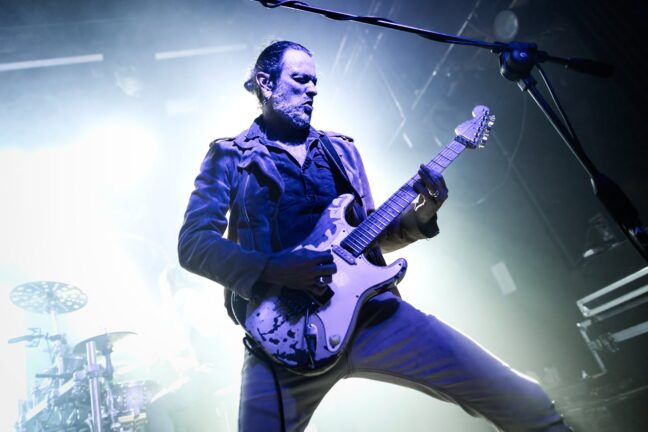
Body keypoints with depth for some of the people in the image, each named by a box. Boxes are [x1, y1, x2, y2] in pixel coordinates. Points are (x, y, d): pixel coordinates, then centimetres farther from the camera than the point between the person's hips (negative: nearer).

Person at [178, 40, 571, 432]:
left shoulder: (342, 150, 19)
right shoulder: (230, 156, 7)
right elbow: (193, 244, -4)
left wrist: (421, 214, 2)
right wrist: (274, 269, -18)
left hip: (374, 311, 3)